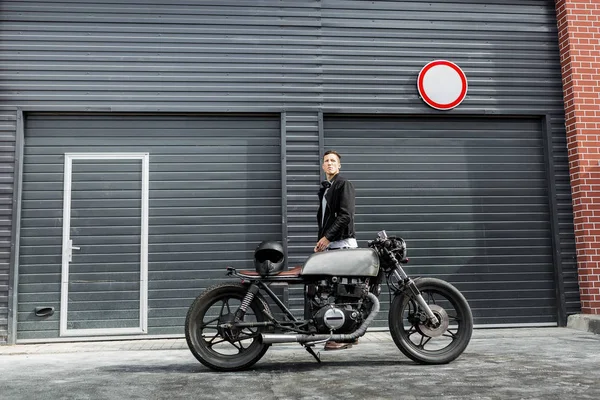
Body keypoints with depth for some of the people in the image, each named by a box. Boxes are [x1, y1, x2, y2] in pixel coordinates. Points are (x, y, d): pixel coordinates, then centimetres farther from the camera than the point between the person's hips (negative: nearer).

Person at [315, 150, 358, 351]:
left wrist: (327, 237, -17)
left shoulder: (344, 184, -4)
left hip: (343, 243, -8)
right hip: (330, 244, 9)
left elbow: (345, 215, -14)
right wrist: (320, 240, 14)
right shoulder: (324, 189, 23)